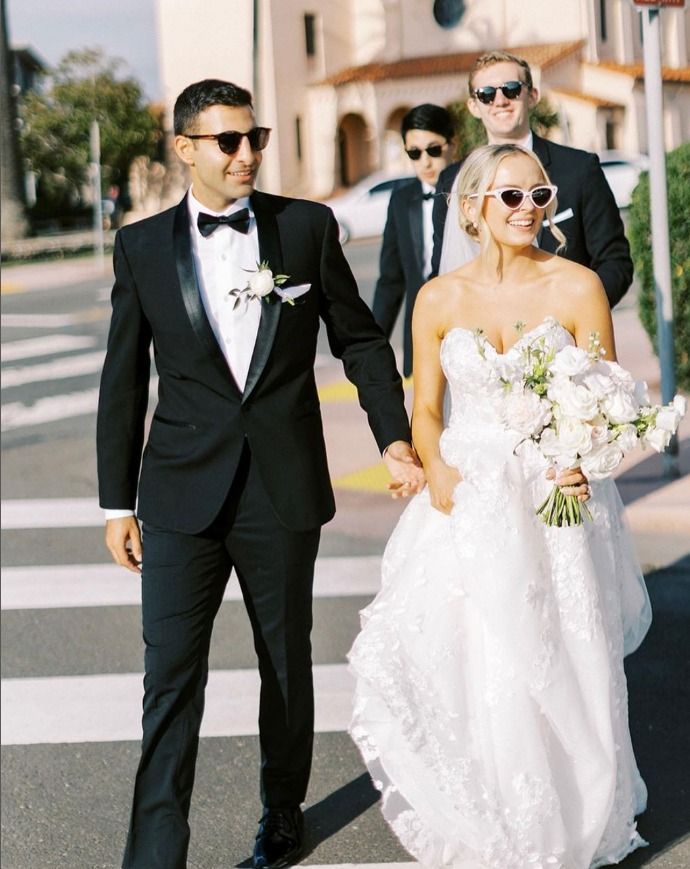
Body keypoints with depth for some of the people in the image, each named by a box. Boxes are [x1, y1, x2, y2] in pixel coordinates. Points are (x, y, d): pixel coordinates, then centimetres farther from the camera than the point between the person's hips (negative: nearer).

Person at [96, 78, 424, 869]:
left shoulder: (308, 227, -1)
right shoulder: (142, 247, -1)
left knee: (287, 665, 16)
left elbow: (360, 341, 7)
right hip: (182, 498, -1)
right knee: (171, 679, -4)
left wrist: (394, 437, -3)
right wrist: (117, 504, 3)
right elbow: (123, 383, 3)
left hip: (286, 493, 1)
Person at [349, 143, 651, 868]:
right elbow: (424, 410, 8)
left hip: (555, 503, -1)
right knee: (463, 668, -4)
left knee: (557, 677, 1)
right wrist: (437, 470, -12)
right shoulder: (438, 299, 2)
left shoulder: (577, 287, -4)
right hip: (466, 502, 2)